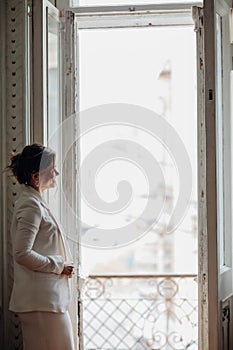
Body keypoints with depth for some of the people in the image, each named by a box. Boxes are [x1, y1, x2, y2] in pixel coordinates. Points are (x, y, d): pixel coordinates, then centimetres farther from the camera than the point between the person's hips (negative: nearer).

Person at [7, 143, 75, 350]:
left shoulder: (34, 202, 18)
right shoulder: (31, 205, -14)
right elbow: (22, 254, -22)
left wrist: (61, 266, 12)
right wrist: (59, 266, -14)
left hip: (48, 297, 10)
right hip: (42, 300, -10)